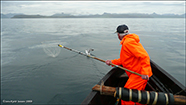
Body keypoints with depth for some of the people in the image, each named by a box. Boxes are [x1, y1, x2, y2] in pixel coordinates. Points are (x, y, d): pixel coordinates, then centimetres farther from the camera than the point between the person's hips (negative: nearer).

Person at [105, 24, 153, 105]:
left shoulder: (128, 42, -20)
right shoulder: (126, 42, 15)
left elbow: (144, 56, -26)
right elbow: (124, 60, 16)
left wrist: (144, 72, -29)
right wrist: (112, 62, 9)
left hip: (139, 75, -10)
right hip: (137, 74, 10)